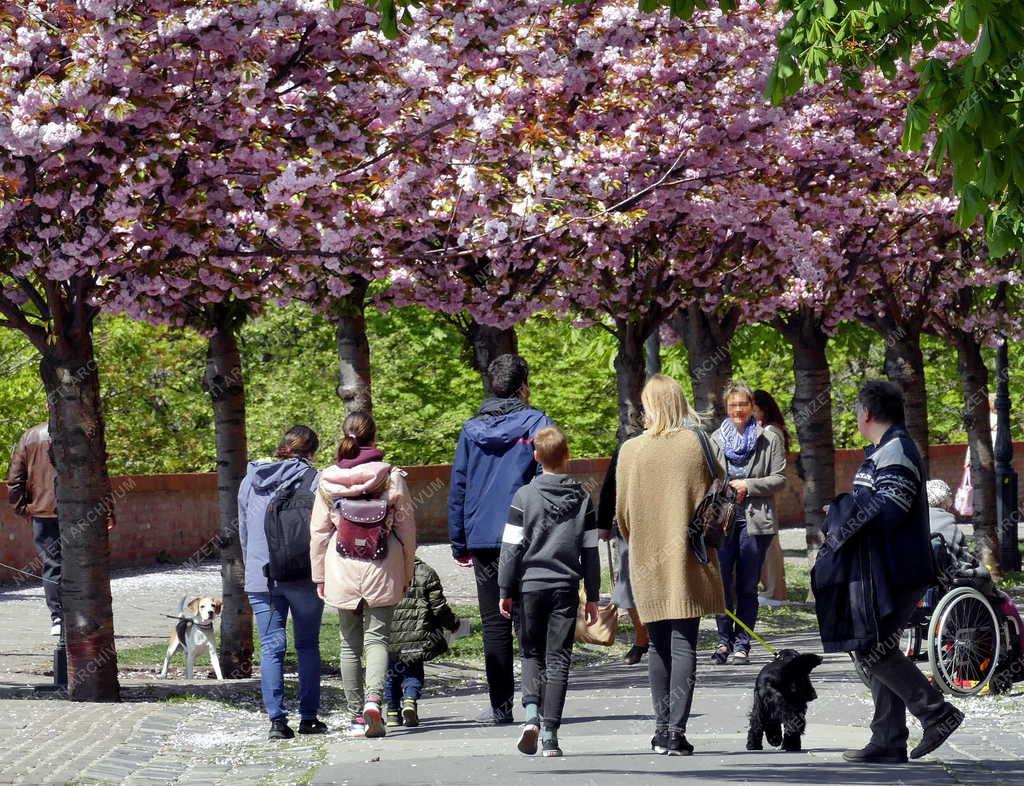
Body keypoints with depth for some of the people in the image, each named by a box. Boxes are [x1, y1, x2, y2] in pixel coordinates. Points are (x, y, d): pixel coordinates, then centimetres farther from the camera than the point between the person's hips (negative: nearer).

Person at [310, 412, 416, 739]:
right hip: (382, 570, -1)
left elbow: (318, 531, 3)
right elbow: (406, 527, 1)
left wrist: (319, 575, 12)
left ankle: (357, 715, 14)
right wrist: (407, 573, 11)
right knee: (376, 638, 0)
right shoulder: (391, 476, -4)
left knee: (350, 644, 12)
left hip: (341, 571, 1)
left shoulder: (328, 479, -1)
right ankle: (373, 699, -24)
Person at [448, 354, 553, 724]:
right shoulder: (537, 424, -2)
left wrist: (459, 543, 17)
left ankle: (501, 705, 6)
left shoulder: (471, 430, 9)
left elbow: (457, 489, 11)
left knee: (494, 624, 7)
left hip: (482, 538, 3)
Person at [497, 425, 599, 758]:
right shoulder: (582, 498, 3)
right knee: (558, 659, 3)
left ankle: (531, 712, -11)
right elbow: (590, 550, 5)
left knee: (532, 653, 13)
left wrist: (505, 590, 3)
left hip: (531, 584, -1)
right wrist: (592, 597, 11)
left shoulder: (525, 496, -3)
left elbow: (512, 546, -3)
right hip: (566, 587, 1)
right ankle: (550, 735, -3)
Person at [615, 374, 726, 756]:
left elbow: (622, 511, 2)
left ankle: (662, 727, 15)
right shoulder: (699, 445, -5)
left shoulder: (630, 450, -4)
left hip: (646, 562, 1)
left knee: (658, 646, 13)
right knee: (684, 645, -1)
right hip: (688, 558, -1)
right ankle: (676, 730, -9)